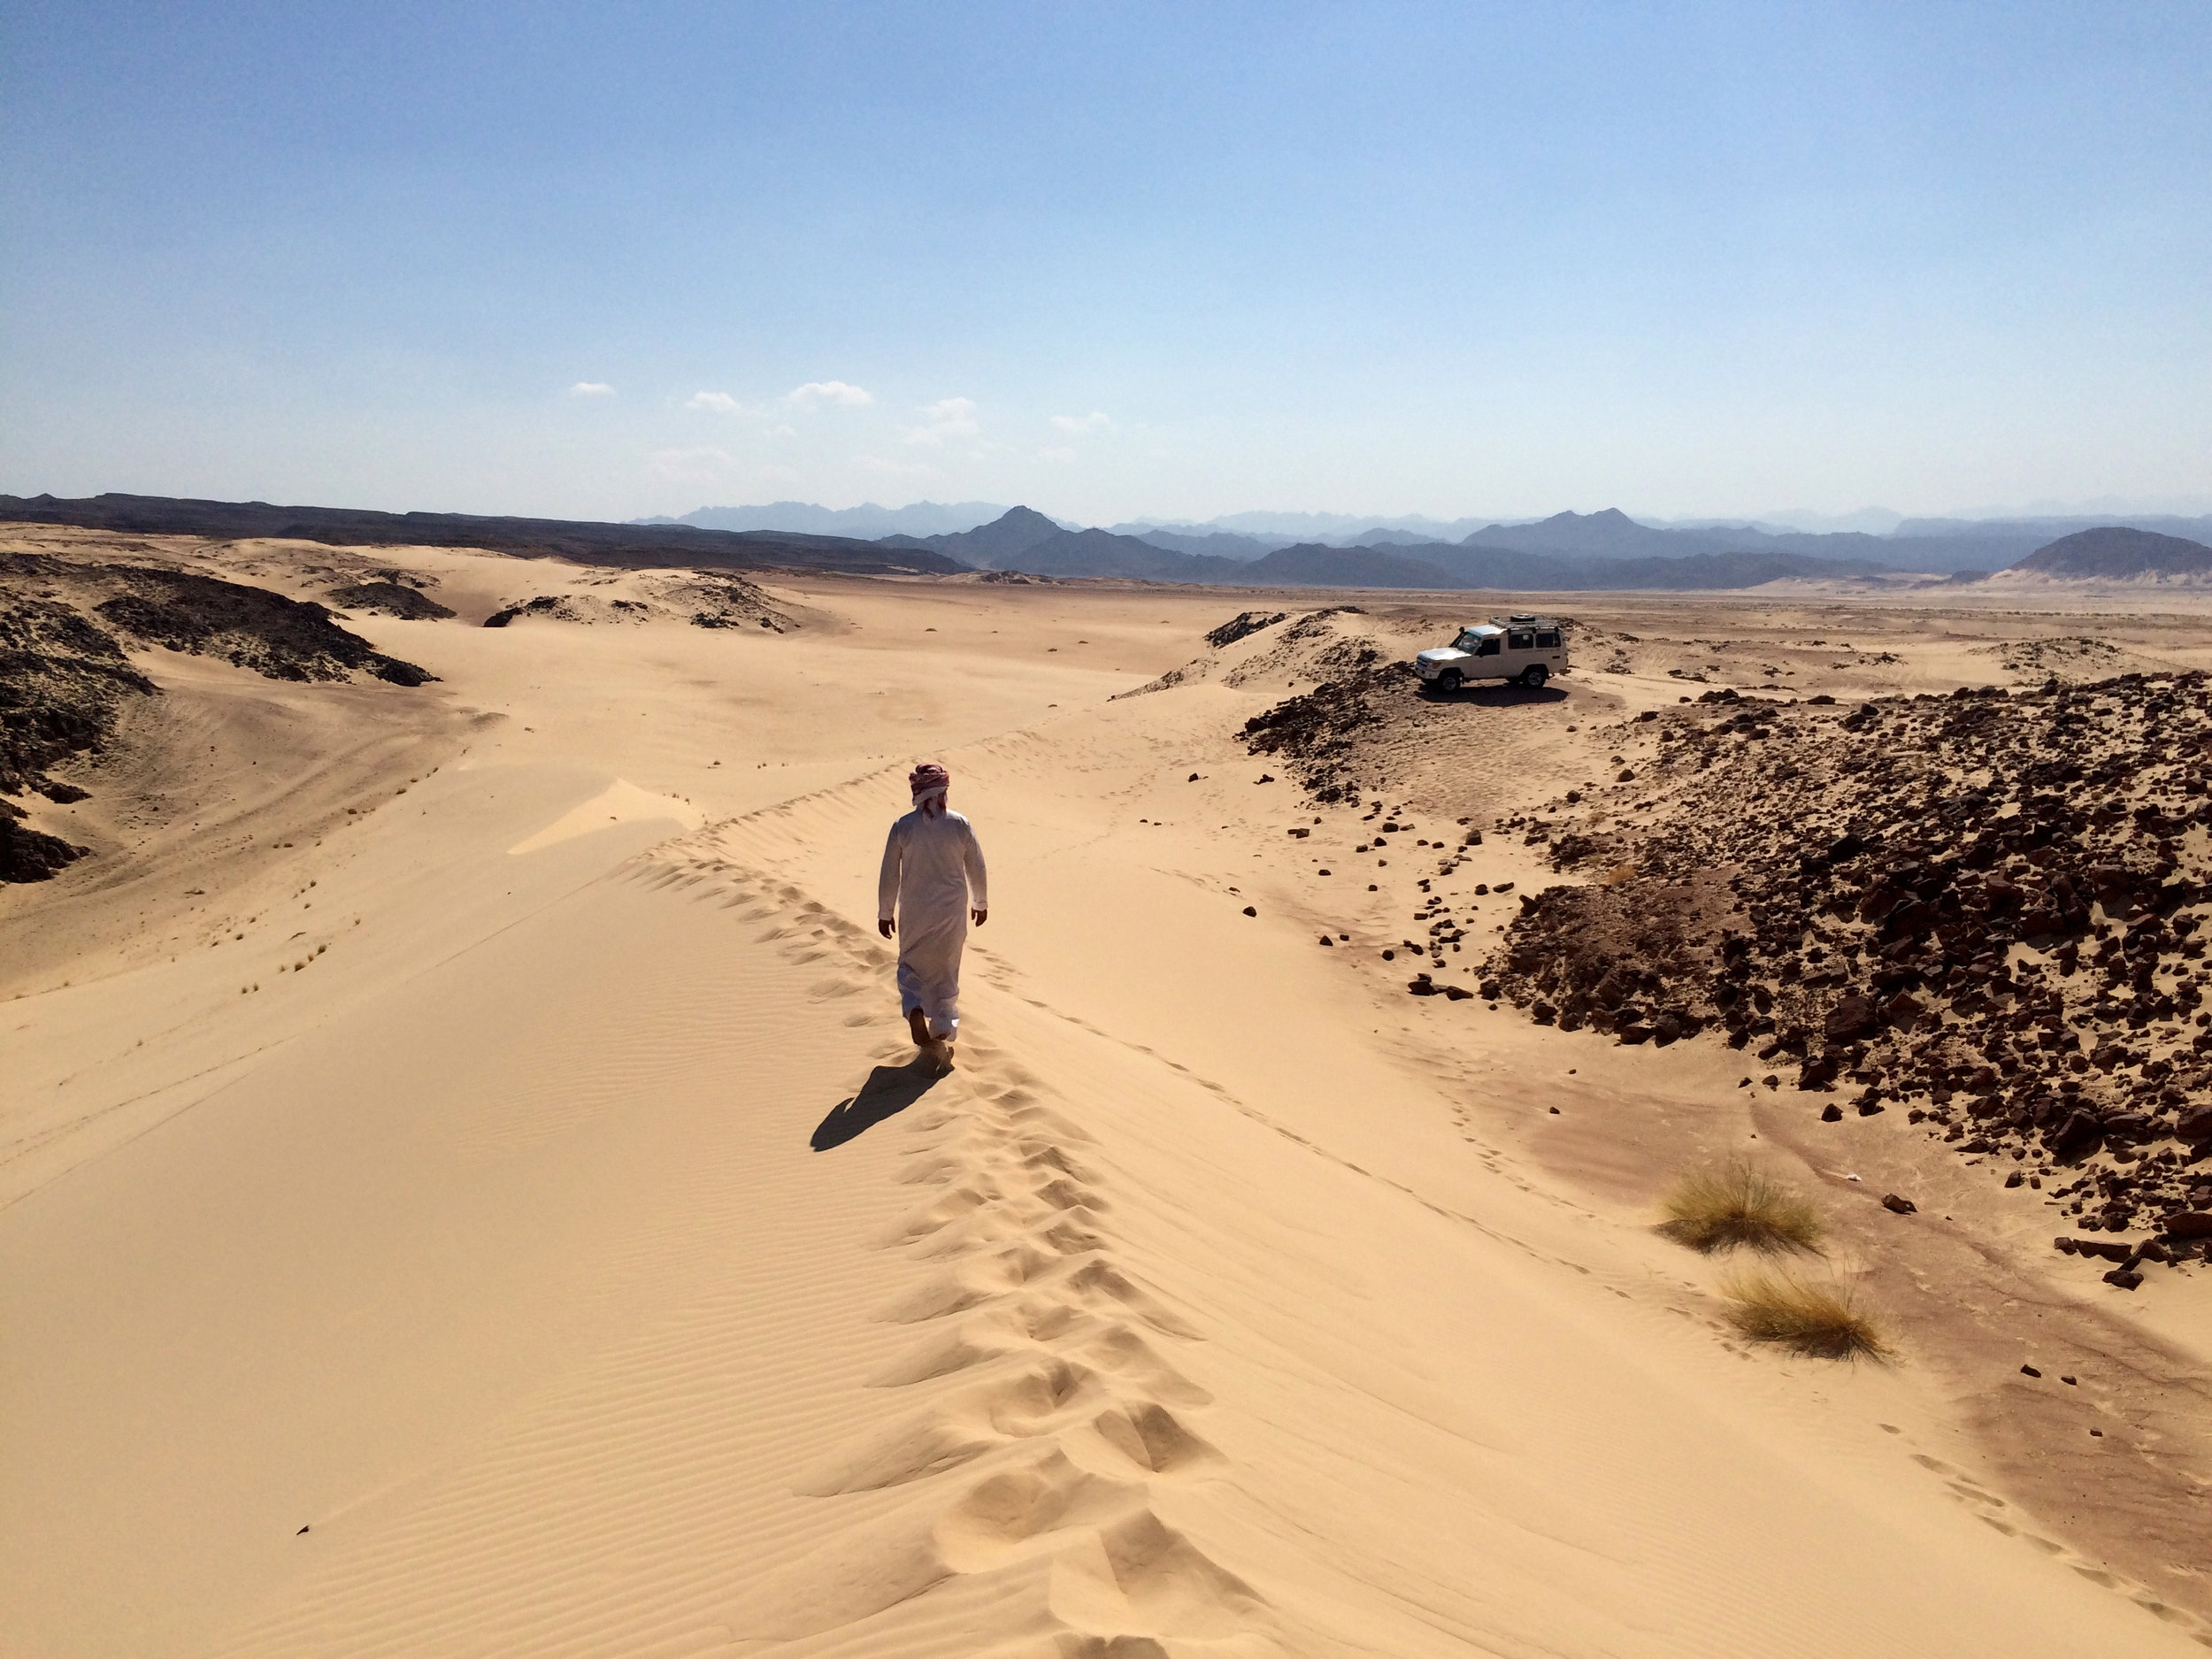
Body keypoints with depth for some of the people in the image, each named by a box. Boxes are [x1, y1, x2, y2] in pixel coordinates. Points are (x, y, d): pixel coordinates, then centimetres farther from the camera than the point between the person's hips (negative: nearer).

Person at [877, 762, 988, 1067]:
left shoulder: (903, 827, -11)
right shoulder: (960, 825, -8)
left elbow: (889, 875, -5)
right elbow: (976, 869, 1)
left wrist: (885, 913, 8)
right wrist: (980, 902, 18)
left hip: (914, 913, -1)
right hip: (952, 913, 1)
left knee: (911, 965, 18)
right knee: (946, 972, 16)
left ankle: (915, 1011, -7)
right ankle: (942, 1034, 22)